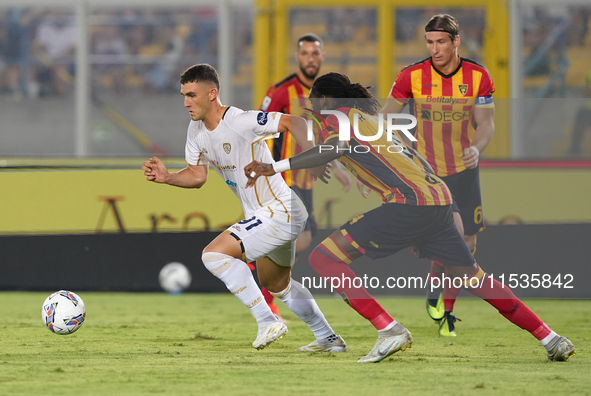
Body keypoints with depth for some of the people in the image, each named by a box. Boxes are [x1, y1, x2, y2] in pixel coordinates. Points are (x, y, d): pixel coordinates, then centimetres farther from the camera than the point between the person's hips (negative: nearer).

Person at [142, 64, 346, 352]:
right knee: (277, 285, 27)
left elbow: (296, 124, -23)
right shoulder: (197, 130, 3)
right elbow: (197, 175, 12)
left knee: (214, 255, -20)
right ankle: (328, 339, 42)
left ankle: (267, 322, -14)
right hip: (267, 216, 10)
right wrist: (166, 177, -5)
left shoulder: (242, 122, -24)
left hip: (278, 213, -10)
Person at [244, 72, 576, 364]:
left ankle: (390, 331, -16)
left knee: (324, 258, -8)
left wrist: (277, 167, -23)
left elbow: (333, 148, -18)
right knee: (471, 276, 22)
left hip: (410, 201, -9)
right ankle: (550, 339, 21)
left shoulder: (339, 116, 2)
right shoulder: (369, 116, 27)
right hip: (441, 197, 9)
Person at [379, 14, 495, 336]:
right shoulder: (412, 76, -10)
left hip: (463, 169, 3)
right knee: (453, 229, -21)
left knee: (467, 243, 3)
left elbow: (486, 122, -2)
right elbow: (385, 116, 1)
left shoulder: (478, 76, -7)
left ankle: (446, 311, 22)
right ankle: (435, 291, 4)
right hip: (426, 168, -3)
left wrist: (476, 148, -23)